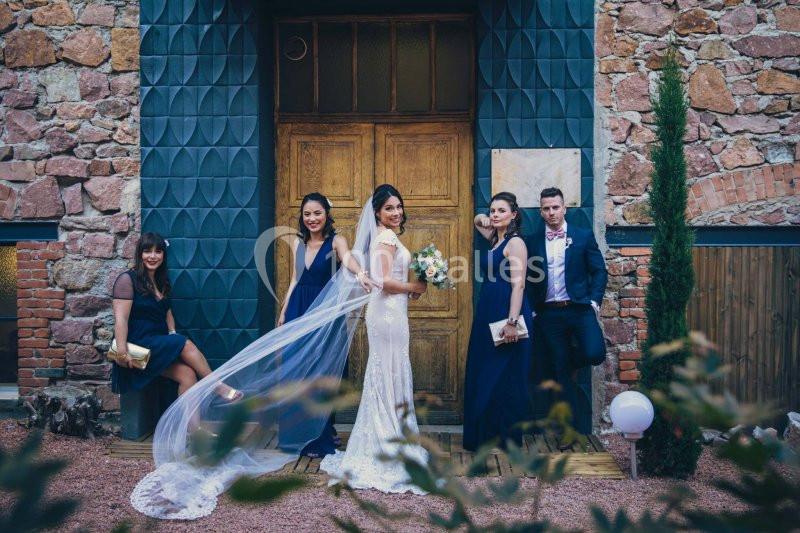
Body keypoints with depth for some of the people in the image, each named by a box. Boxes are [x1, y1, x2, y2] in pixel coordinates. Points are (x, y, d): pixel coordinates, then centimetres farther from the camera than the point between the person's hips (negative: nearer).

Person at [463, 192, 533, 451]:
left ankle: (508, 436, 6)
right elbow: (479, 221, 35)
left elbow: (518, 285, -19)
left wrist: (512, 321, -25)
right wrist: (481, 219, 11)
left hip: (506, 314, -9)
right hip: (487, 315, 9)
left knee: (504, 378, -2)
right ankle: (488, 434, 19)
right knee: (483, 376, 11)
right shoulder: (495, 239, 13)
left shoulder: (515, 243, -11)